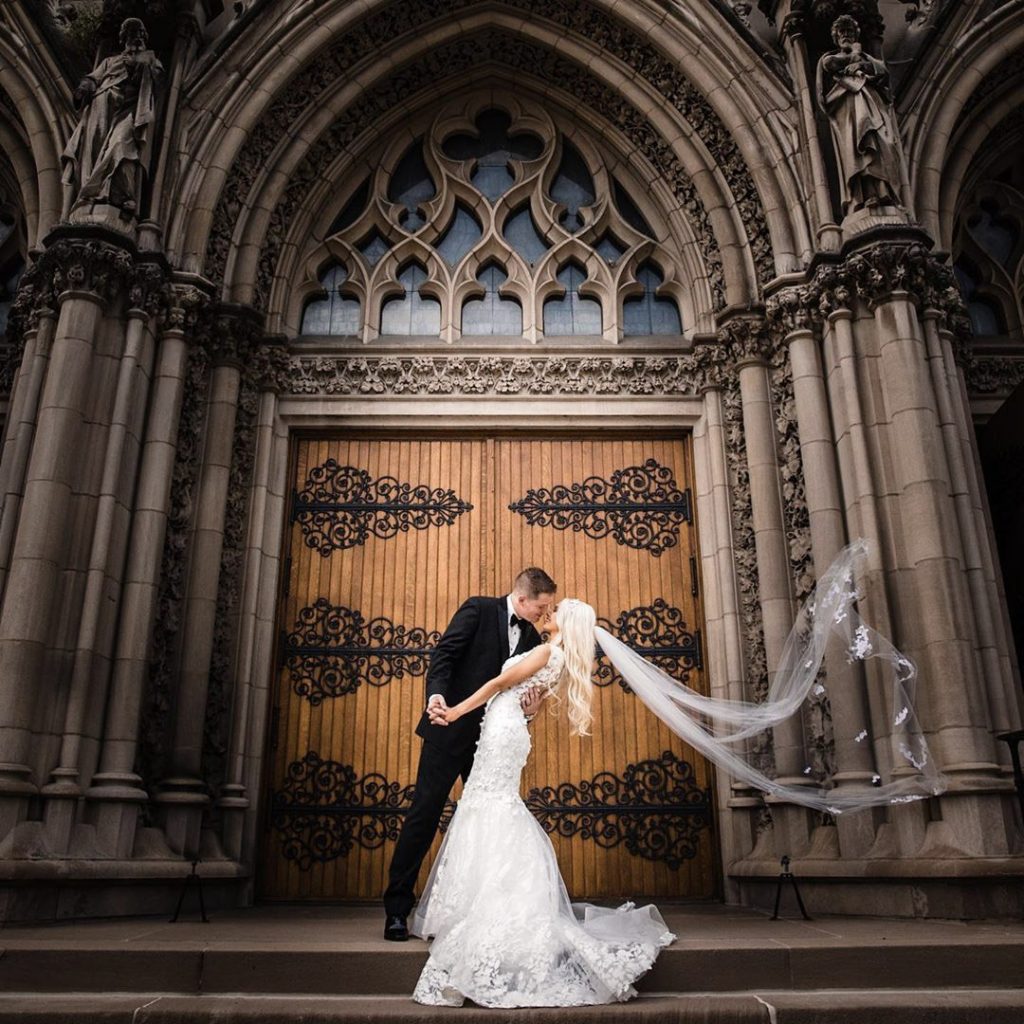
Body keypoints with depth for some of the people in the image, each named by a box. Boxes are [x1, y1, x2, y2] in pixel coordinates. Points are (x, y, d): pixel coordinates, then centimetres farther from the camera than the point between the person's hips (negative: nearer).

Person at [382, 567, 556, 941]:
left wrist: (530, 709, -11)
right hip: (451, 731, -6)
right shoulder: (478, 609, -6)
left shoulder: (531, 637, 10)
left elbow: (525, 690, 12)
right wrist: (436, 693, -32)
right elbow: (444, 653, -15)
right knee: (424, 815, -1)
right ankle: (397, 909, 8)